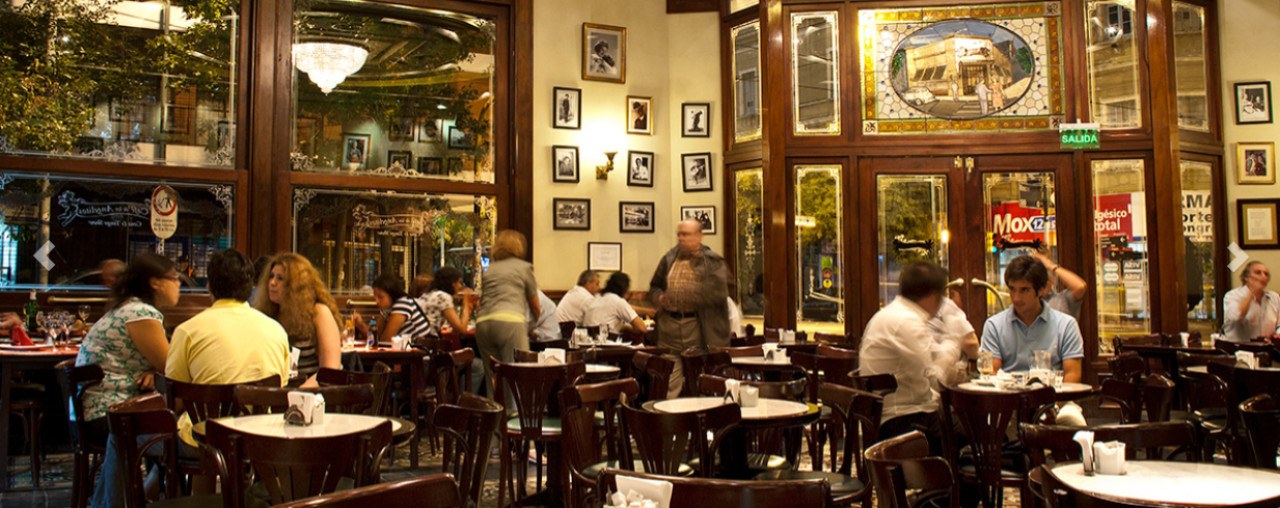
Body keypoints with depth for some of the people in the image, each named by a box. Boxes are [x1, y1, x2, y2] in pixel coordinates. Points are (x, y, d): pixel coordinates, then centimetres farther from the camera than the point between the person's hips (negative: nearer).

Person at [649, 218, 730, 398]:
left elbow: (718, 292, -15)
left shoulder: (712, 262, -1)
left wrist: (688, 294, -21)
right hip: (669, 327, 4)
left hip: (698, 329, -4)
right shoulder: (669, 259, 14)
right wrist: (658, 297, 1)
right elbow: (654, 287, 24)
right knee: (668, 384, 5)